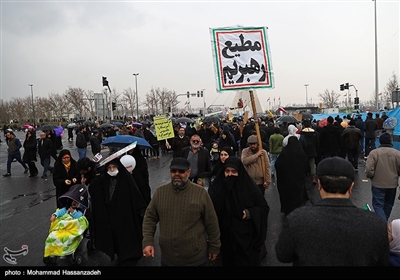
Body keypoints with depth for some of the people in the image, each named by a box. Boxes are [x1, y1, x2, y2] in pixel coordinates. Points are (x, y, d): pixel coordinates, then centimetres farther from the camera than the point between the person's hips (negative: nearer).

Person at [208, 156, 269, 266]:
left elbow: (264, 207, -5)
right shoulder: (218, 186, -6)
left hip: (246, 234, -2)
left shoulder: (249, 186, -11)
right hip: (226, 234, 2)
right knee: (228, 261, 18)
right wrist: (224, 187, -24)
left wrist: (250, 213, -22)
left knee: (246, 261, 11)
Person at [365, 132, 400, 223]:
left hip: (378, 184, -3)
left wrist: (370, 176, 3)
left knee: (378, 205, 6)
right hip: (392, 185, 3)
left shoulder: (374, 152, -16)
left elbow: (369, 170, -18)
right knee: (388, 205, 20)